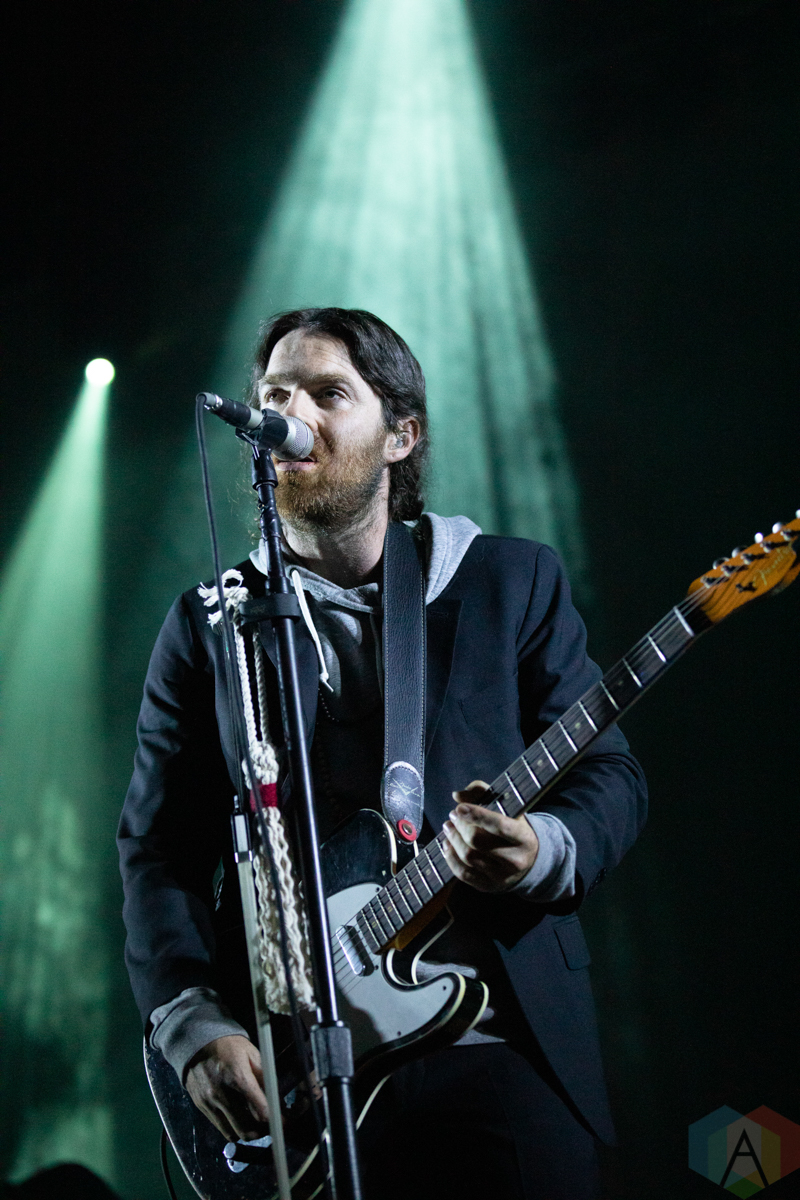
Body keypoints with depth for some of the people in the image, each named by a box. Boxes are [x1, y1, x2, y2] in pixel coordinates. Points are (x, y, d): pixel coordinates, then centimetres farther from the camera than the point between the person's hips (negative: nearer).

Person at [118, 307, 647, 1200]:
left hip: (505, 1051, 0)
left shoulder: (513, 581, 8)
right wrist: (194, 1027, -10)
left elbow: (608, 772, 6)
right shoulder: (208, 624, 9)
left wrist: (544, 851, -17)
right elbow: (157, 847, 5)